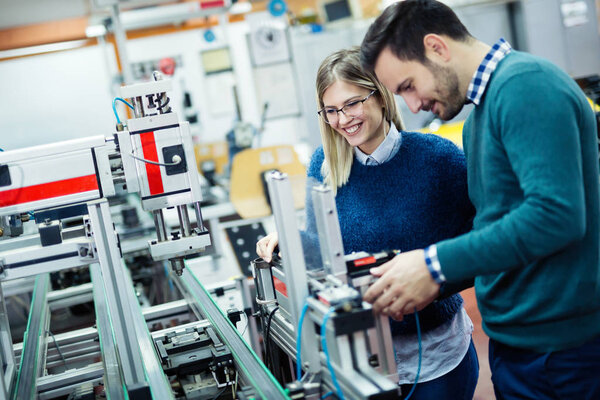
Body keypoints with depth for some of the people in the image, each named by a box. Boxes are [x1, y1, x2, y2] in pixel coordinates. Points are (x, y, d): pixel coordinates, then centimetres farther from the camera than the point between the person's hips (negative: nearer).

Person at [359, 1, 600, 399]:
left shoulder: (525, 85, -18)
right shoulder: (479, 115, 12)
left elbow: (556, 214, -28)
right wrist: (429, 284, 5)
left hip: (558, 347, -8)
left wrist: (435, 265, -24)